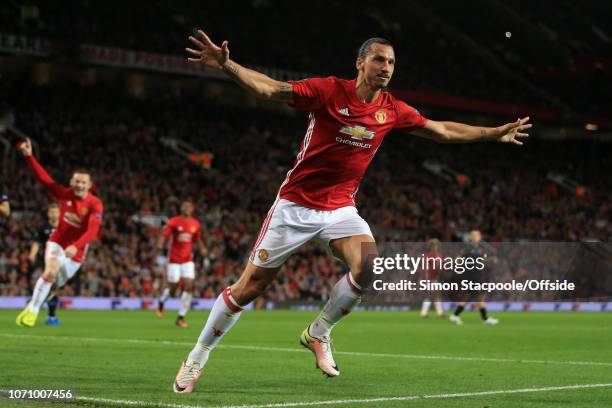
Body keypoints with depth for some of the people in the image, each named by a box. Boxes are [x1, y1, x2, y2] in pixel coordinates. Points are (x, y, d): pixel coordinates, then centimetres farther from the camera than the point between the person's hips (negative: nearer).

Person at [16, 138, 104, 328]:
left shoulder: (95, 204, -21)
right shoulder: (65, 194, -11)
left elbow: (92, 231, -33)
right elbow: (44, 178, -13)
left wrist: (76, 246, -48)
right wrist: (29, 156, -23)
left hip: (76, 249, 0)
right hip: (57, 241, 0)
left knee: (59, 284, 14)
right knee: (51, 271, -27)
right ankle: (32, 310, -20)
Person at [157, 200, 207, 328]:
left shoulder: (195, 224, 5)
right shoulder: (174, 222, -7)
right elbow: (164, 235, -9)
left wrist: (202, 248, -1)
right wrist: (160, 244, -30)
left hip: (188, 260, 3)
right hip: (174, 260, -3)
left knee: (189, 286, -10)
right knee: (172, 287, 0)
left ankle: (181, 317, -3)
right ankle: (161, 302, 37)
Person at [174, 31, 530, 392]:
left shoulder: (393, 110, 1)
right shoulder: (329, 90, -13)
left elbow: (443, 130, 15)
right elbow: (269, 89, -20)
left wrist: (495, 133, 17)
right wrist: (227, 65, -34)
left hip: (340, 209, 4)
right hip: (296, 204, -4)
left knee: (370, 266, -23)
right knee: (249, 287, -2)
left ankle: (319, 333, 2)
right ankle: (197, 357, 16)